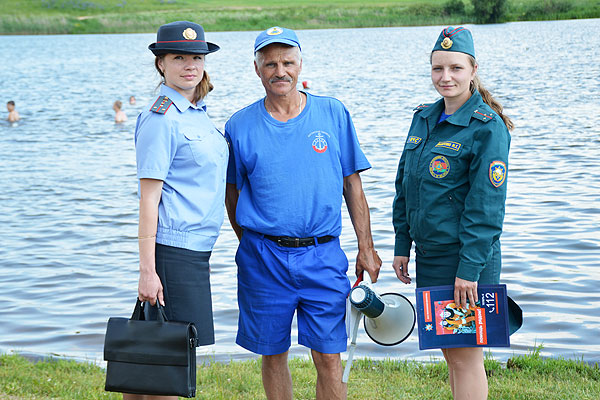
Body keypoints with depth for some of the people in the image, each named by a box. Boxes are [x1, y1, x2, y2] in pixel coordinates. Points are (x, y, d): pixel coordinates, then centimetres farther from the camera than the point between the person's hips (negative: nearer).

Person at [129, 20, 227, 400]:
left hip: (196, 249, 9)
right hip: (173, 250, -9)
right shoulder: (161, 119, -12)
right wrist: (148, 270, -18)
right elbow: (149, 199, -15)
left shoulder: (198, 113, 14)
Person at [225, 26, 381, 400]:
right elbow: (233, 196, 12)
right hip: (263, 259, 1)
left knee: (329, 357, -2)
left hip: (323, 256, 0)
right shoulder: (240, 126, 2)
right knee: (273, 355, 10)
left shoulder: (333, 113, 3)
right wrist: (253, 246, 10)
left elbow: (352, 184, 6)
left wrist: (366, 249, 4)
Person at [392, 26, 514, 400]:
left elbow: (486, 205, -16)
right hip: (428, 253, 7)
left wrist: (469, 268, -18)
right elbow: (405, 185, 15)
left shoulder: (487, 127, -13)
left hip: (466, 256, -7)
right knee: (450, 350, 15)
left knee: (466, 355, -1)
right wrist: (402, 246, 11)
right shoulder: (424, 118, 9)